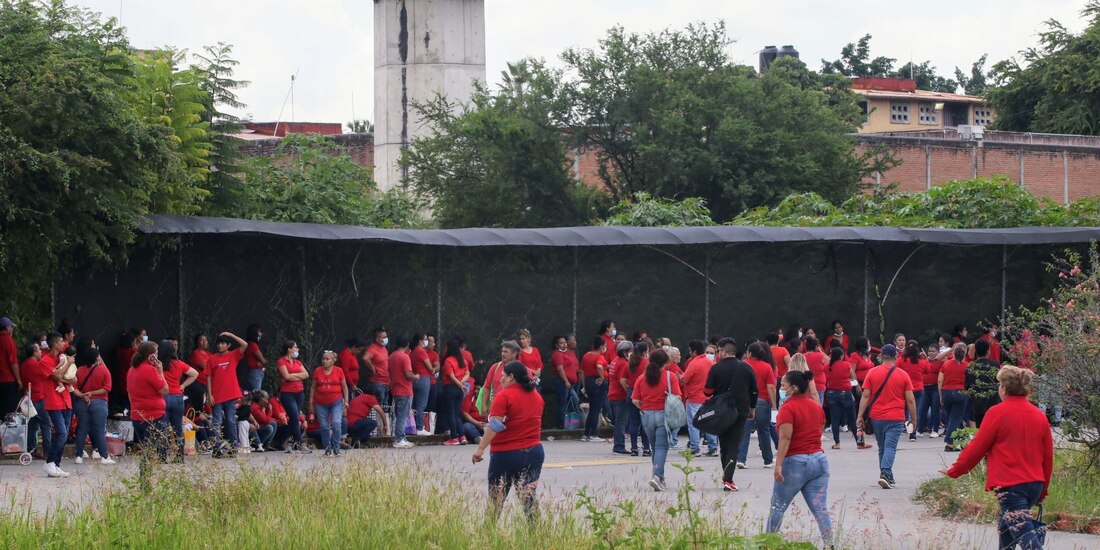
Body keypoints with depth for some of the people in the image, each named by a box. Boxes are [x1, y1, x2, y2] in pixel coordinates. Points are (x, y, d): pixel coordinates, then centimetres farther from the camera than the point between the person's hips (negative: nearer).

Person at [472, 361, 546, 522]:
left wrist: (481, 449, -23)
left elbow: (494, 425, -21)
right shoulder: (537, 396, 10)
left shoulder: (504, 396, -11)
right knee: (528, 498, 6)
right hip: (534, 451, 6)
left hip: (506, 454, -6)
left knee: (496, 500, 4)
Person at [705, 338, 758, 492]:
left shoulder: (716, 368, -8)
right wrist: (752, 408, 19)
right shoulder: (746, 369, 0)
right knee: (734, 445, -1)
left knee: (724, 445, 15)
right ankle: (728, 479, -14)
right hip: (741, 411, 1)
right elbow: (755, 391, 6)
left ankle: (726, 476, 23)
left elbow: (708, 391, -9)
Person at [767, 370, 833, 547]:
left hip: (795, 462, -6)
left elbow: (785, 438, -20)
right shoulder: (816, 407, 10)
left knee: (778, 507, 8)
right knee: (820, 509, 0)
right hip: (819, 460, 6)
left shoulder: (788, 408, -12)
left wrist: (778, 465, -24)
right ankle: (829, 545, -10)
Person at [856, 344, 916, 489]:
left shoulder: (872, 373, 1)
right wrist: (913, 419, 9)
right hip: (895, 417, -2)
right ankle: (885, 474, -25)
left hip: (876, 417, 2)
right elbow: (910, 400, 0)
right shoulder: (903, 375, -2)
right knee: (890, 447, -6)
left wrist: (860, 416, 1)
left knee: (882, 448, 15)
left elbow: (865, 396, -2)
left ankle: (887, 477, 20)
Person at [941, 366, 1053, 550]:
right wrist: (1043, 490, 23)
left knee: (1024, 533, -12)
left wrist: (954, 471, 9)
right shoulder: (1039, 415, 8)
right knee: (1005, 528, 23)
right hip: (1035, 484, 7)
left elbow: (977, 447, -4)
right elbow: (1048, 456, 13)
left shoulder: (997, 412, -8)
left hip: (1009, 485, -7)